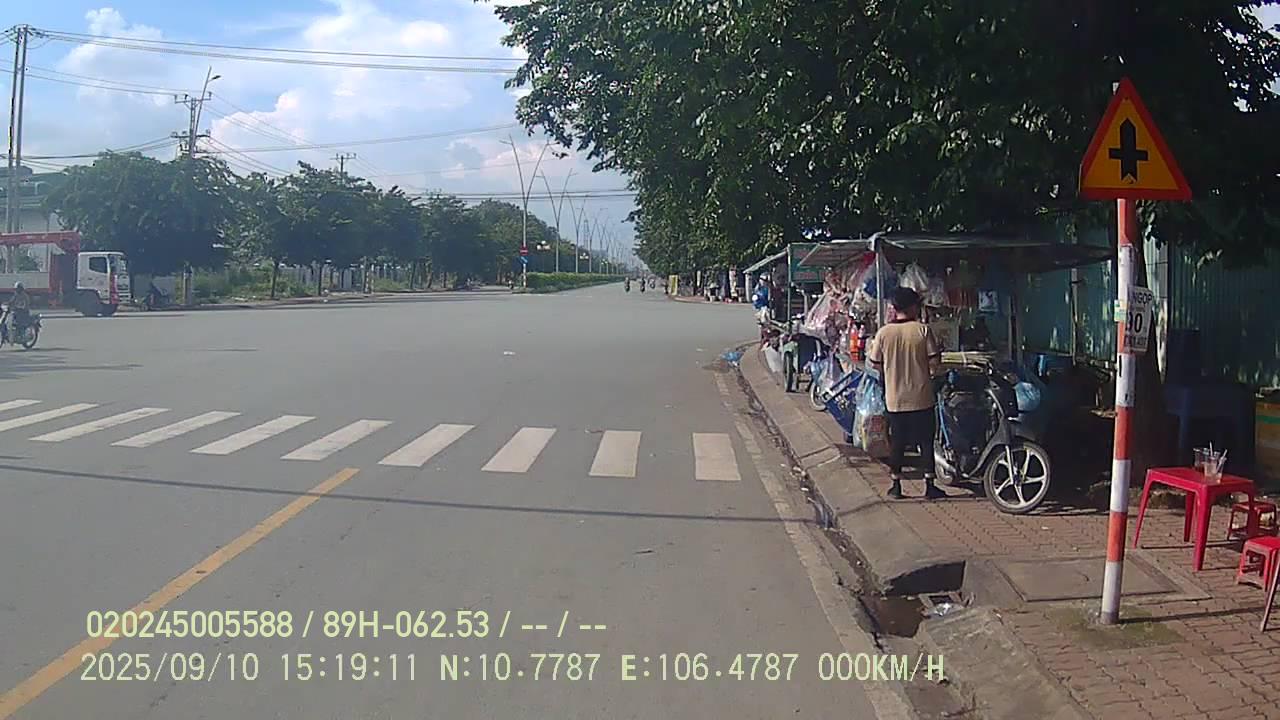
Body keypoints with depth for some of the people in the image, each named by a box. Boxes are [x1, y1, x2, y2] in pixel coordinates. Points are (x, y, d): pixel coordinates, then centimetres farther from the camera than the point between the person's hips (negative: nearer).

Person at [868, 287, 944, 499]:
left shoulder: (883, 333, -4)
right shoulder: (922, 330, -9)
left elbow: (875, 364, 2)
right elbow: (935, 361, -9)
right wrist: (929, 372, 12)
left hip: (895, 399, 2)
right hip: (921, 397, -2)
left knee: (897, 442, 10)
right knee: (926, 442, 8)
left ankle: (896, 485, 15)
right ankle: (930, 485, 11)